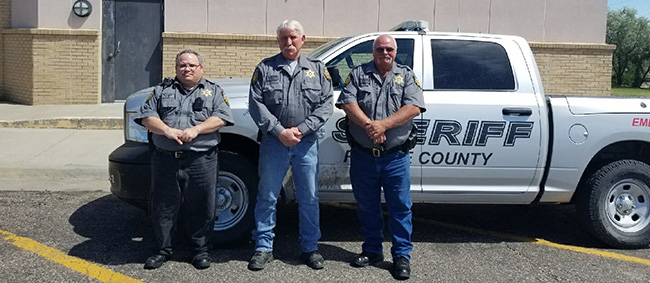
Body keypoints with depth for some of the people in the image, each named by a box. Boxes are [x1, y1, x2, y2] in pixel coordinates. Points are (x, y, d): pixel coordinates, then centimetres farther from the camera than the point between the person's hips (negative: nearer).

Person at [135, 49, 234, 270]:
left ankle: (201, 249, 17)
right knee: (163, 206, 8)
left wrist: (196, 129, -15)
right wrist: (167, 130, -13)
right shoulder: (162, 90, 15)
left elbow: (221, 117, -2)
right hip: (165, 159, 2)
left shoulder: (213, 91, 12)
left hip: (201, 161, -1)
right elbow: (147, 116, 4)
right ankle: (163, 249, 21)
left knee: (201, 207, 3)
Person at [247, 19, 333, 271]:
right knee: (266, 197, 5)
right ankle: (263, 248, 16)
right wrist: (280, 132, -12)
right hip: (274, 143, -1)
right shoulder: (265, 68, 5)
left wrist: (301, 130, -11)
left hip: (306, 143, 1)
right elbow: (256, 104, -2)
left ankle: (310, 248, 20)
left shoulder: (318, 69, 9)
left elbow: (326, 104, 1)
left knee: (309, 198, 7)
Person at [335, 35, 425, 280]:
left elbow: (413, 107, -7)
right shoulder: (358, 74, 9)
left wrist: (384, 124, -18)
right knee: (366, 206, 12)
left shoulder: (406, 76, 8)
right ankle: (372, 250, 27)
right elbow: (347, 103, -5)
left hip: (396, 156, -1)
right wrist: (369, 126, -19)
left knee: (400, 206, 2)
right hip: (362, 155, 1)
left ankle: (402, 255, 13)